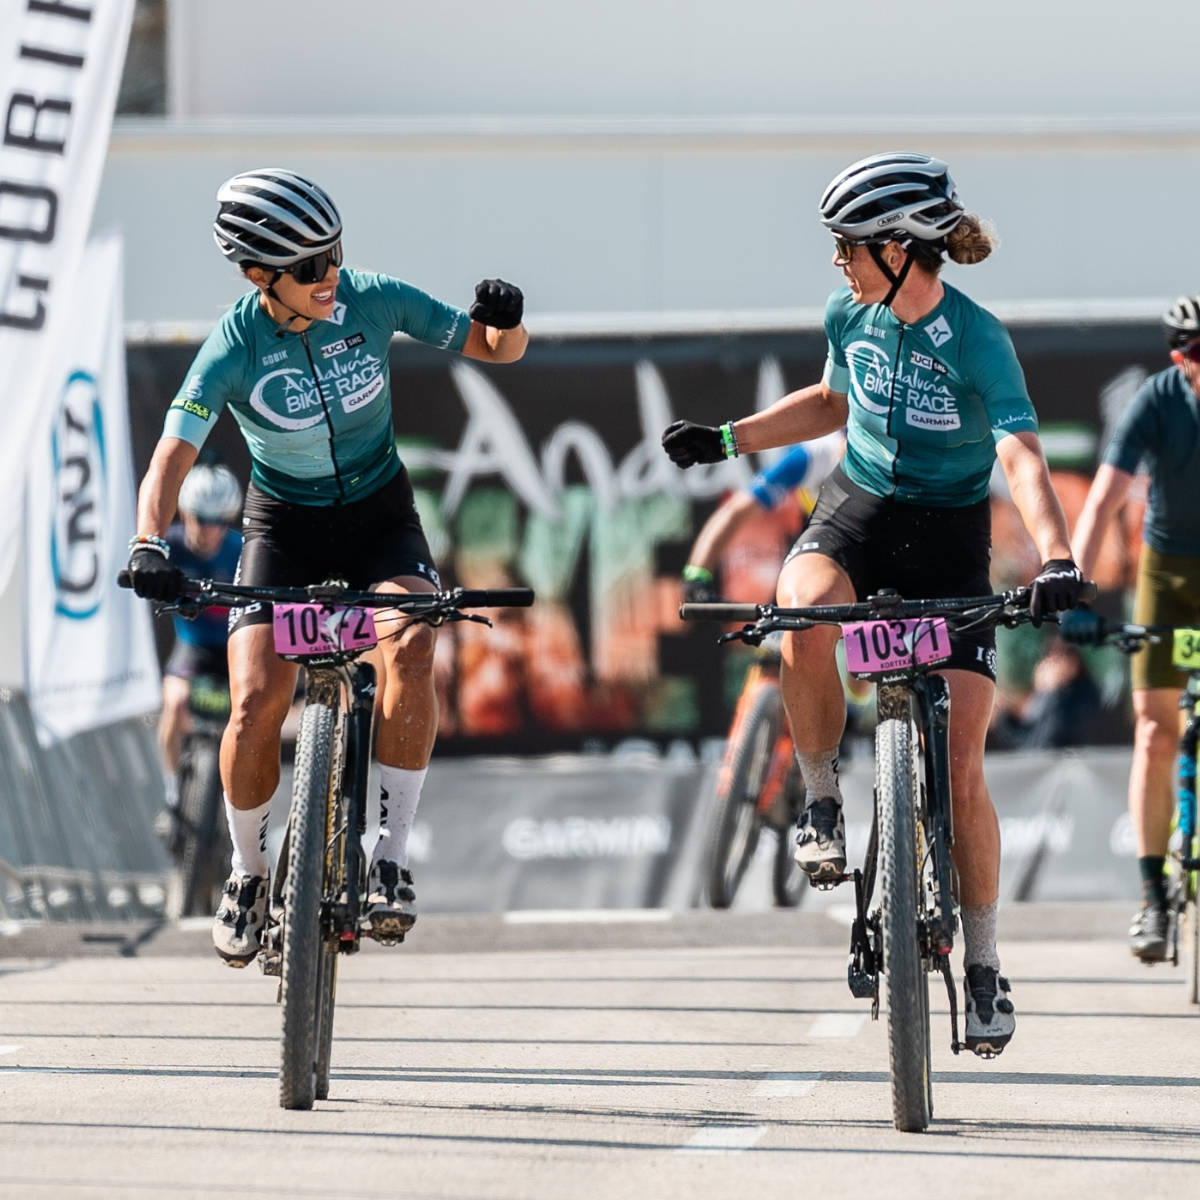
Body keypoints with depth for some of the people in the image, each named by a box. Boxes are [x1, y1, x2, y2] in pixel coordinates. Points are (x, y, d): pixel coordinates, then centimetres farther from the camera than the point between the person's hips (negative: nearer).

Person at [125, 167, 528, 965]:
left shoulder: (373, 301, -15)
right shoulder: (233, 349, -20)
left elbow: (496, 350, -5)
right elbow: (171, 458, -27)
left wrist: (506, 323, -30)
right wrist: (150, 546, -46)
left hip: (381, 518, 1)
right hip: (284, 530, -1)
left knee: (410, 654, -30)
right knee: (257, 705, -19)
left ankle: (391, 855, -17)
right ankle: (249, 870, 8)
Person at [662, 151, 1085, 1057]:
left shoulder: (978, 342, -20)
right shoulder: (852, 317, -3)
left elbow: (1023, 456, -33)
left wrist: (1056, 558, -49)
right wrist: (727, 439, 12)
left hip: (948, 541, -4)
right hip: (855, 514, 4)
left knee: (960, 767, -8)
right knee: (805, 626, -34)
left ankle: (984, 966, 6)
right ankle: (823, 804, -10)